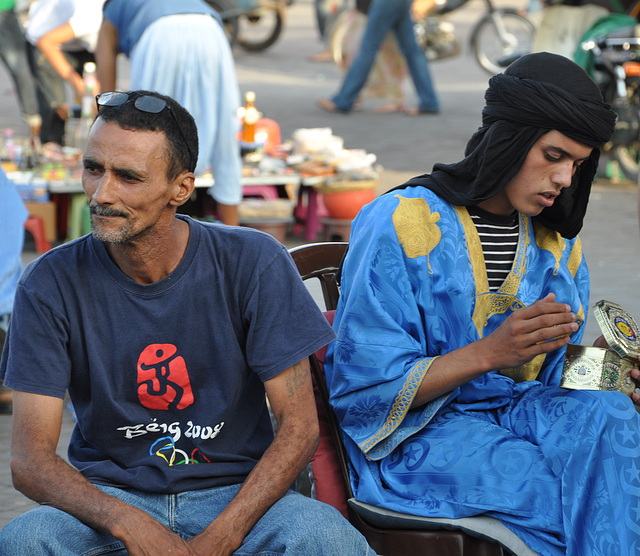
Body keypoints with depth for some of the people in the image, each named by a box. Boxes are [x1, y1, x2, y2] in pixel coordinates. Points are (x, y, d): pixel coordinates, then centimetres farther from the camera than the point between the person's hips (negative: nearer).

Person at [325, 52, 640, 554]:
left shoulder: (558, 245, 13)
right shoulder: (401, 224, -9)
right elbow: (366, 388, -13)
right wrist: (490, 352, -25)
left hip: (522, 416, 6)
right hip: (418, 438, -6)